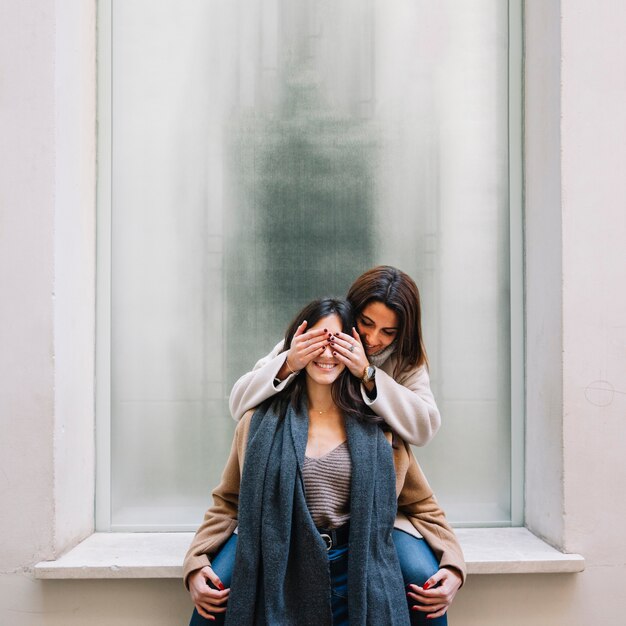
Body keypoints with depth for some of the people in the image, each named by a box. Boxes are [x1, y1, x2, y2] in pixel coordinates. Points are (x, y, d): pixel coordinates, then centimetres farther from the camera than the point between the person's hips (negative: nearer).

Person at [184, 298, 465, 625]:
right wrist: (196, 562, -6)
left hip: (359, 576, 1)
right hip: (280, 575, 0)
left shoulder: (377, 425, 6)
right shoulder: (262, 421, 5)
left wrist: (451, 565, -4)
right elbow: (227, 503, 9)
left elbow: (421, 505, 11)